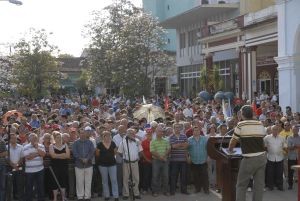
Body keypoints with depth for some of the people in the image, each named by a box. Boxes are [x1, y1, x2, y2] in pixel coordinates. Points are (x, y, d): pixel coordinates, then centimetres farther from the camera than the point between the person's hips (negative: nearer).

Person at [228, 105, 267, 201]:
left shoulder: (241, 125, -7)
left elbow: (233, 141, 0)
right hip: (262, 157, 5)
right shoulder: (261, 125, 7)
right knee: (259, 184, 9)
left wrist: (230, 149, 20)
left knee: (241, 185, 5)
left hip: (249, 159, -5)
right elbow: (262, 137, 12)